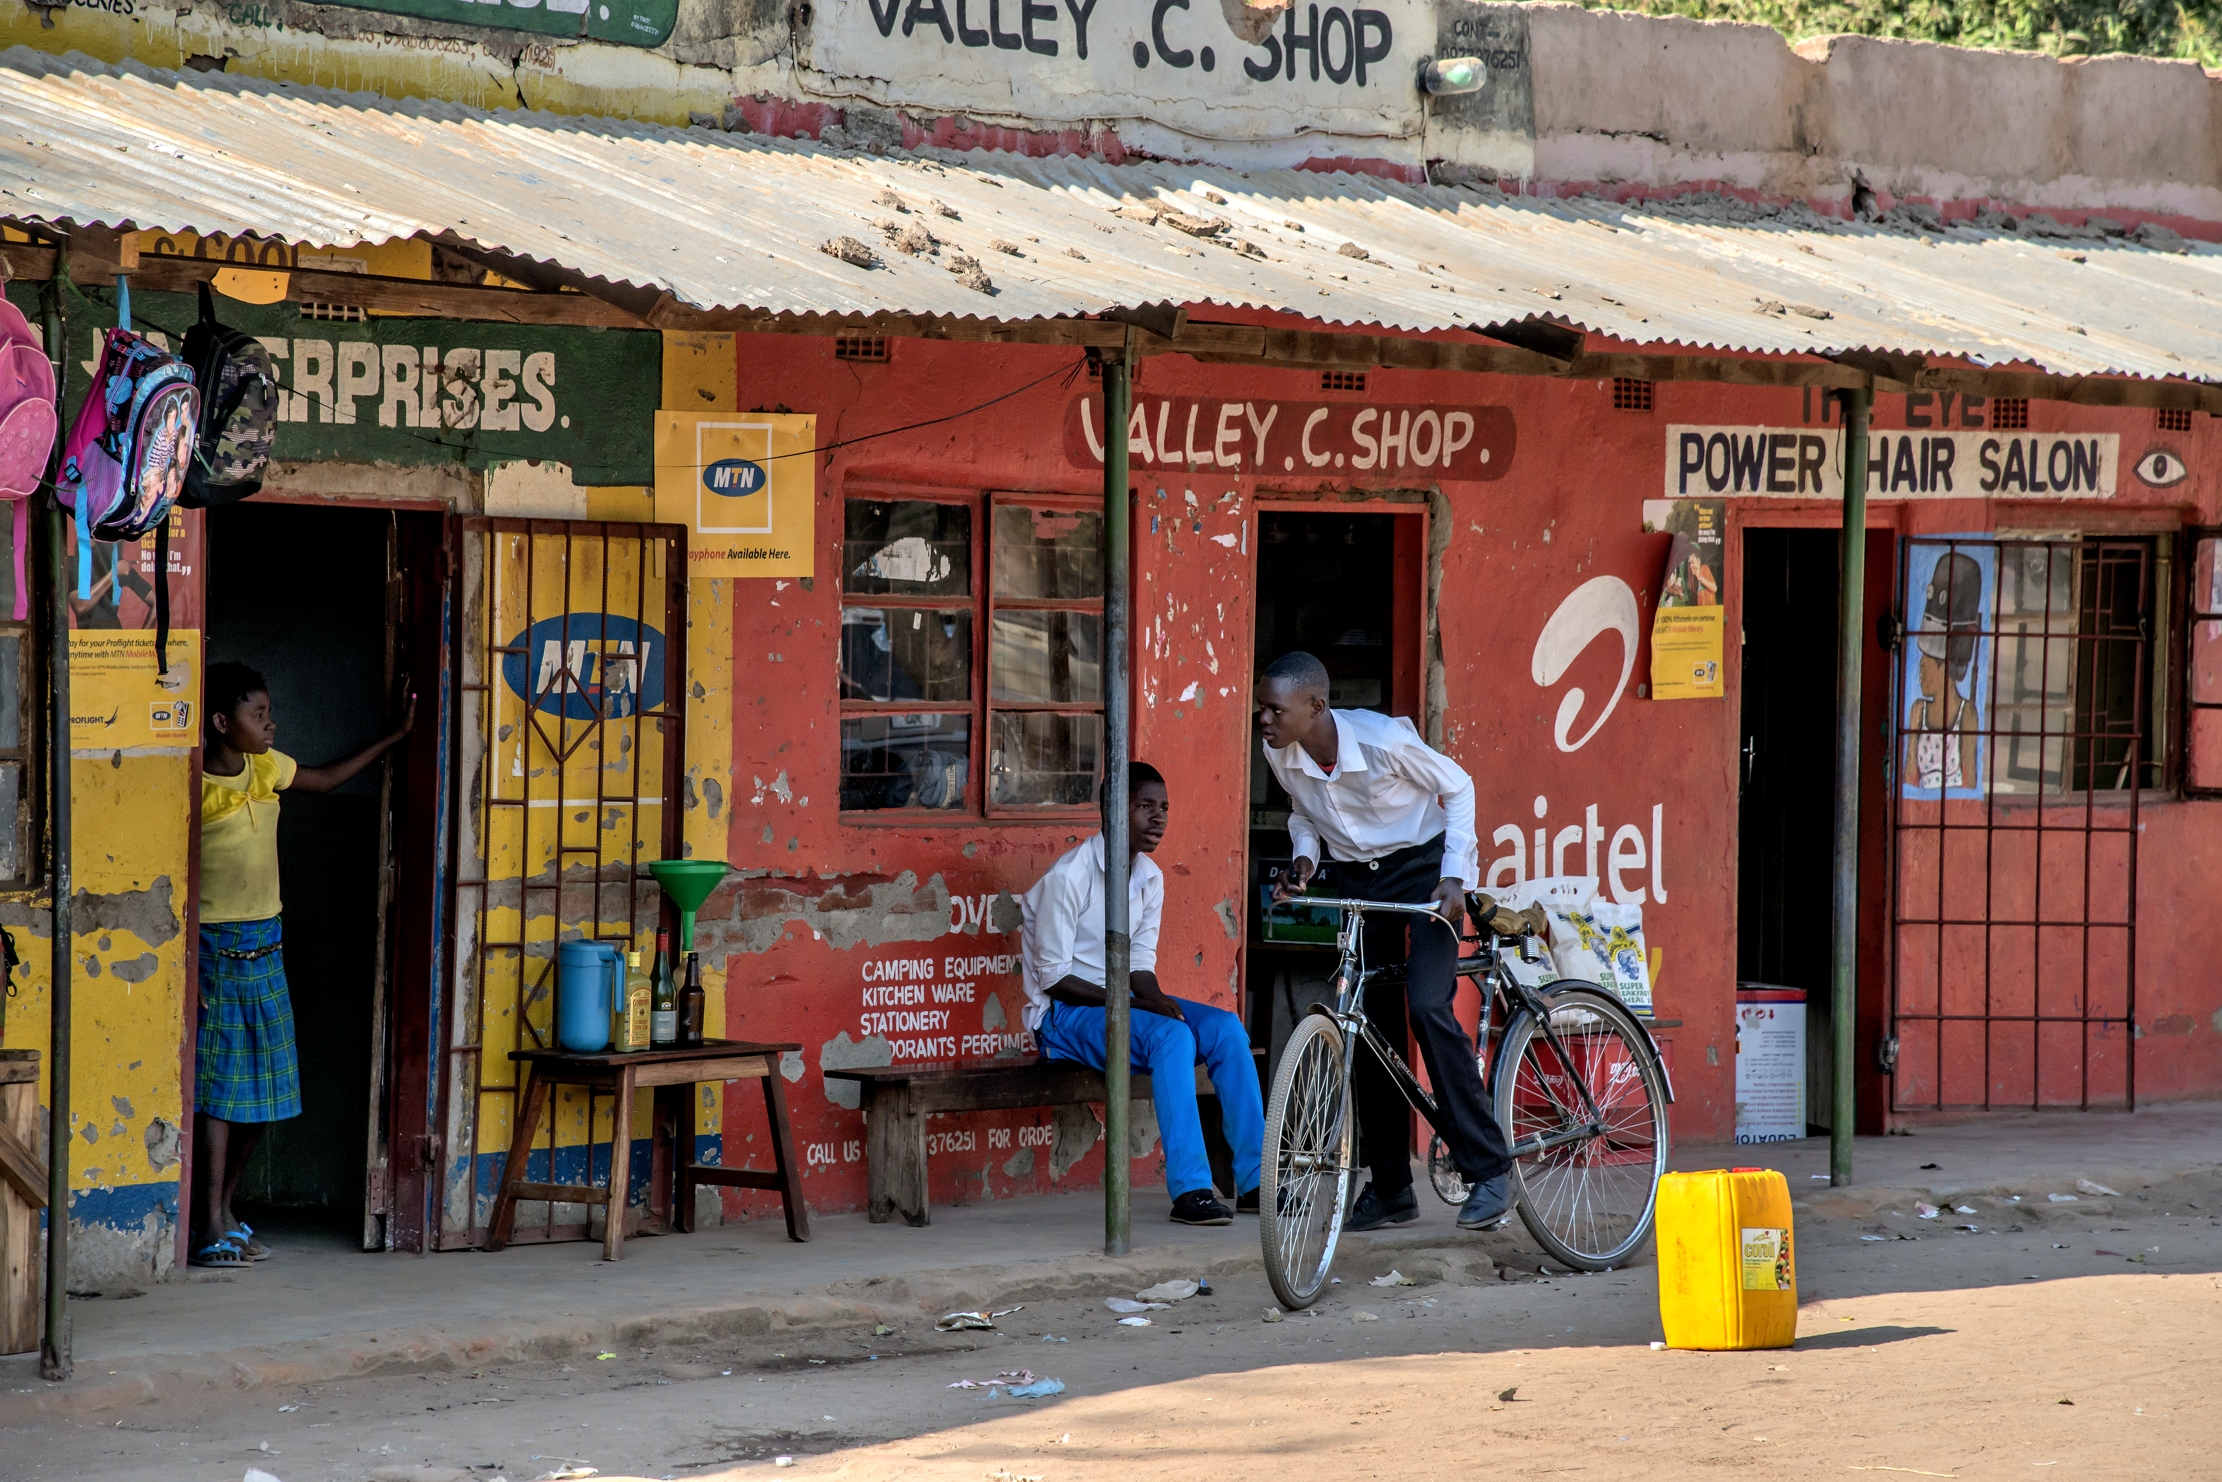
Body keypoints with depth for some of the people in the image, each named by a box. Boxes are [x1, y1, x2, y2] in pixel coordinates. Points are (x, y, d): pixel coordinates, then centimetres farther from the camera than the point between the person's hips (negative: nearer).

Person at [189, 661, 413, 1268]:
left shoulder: (266, 768, 7)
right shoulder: (192, 787, -14)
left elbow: (325, 779, 25)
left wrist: (394, 737, 24)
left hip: (264, 946, 7)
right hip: (213, 948, -7)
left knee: (263, 1089, 9)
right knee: (218, 1085, -7)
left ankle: (224, 1207, 21)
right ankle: (210, 1227, -3)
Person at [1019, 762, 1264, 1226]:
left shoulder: (1150, 878, 8)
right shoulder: (1069, 877, -16)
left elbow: (1140, 966, 8)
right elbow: (1054, 978, -17)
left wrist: (1158, 1000, -16)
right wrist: (1134, 1001, -23)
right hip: (1065, 1014, -7)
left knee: (1225, 1027, -14)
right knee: (1171, 1036, -32)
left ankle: (1254, 1179, -12)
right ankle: (1189, 1190, -35)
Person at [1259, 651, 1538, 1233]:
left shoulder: (1381, 740, -27)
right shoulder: (1280, 755, -11)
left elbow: (1457, 787, -13)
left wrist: (1455, 877, -19)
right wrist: (1304, 858, -8)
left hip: (1421, 864, -6)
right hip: (1356, 879, 6)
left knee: (1427, 1006, -23)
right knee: (1368, 1028, 3)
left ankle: (1488, 1168, -17)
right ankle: (1390, 1188, 12)